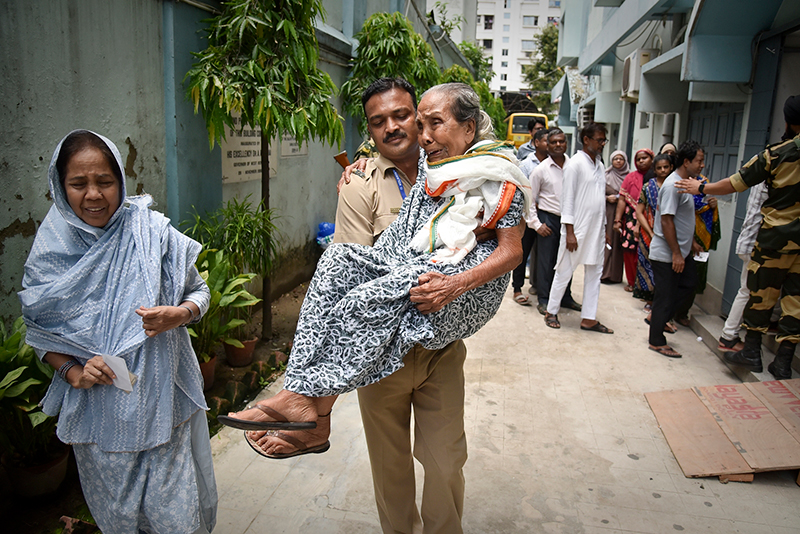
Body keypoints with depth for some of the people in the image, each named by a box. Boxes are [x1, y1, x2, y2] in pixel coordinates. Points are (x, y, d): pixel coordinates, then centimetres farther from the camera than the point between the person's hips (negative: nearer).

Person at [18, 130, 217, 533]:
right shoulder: (51, 253, -2)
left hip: (165, 403, -1)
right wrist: (71, 371, -10)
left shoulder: (153, 232, -7)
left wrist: (178, 314, -19)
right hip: (98, 413, 2)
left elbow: (199, 292, 2)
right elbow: (38, 333, 7)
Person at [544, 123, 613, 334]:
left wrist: (604, 228, 15)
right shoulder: (575, 164, -9)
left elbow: (601, 198, 17)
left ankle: (589, 318, 16)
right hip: (577, 229, -8)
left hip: (596, 229, 8)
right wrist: (570, 232, -17)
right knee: (565, 271, 2)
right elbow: (567, 198, -13)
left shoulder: (599, 164, 13)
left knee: (594, 273, 8)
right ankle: (551, 312, 17)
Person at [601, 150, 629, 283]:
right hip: (608, 212, -1)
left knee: (619, 242, 0)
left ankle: (616, 275, 7)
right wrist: (607, 198, -11)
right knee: (607, 241, -6)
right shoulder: (606, 176, 5)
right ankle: (605, 274, 0)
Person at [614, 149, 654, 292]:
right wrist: (617, 220, -2)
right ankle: (632, 282, 15)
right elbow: (622, 199, 5)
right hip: (631, 219, 1)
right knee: (630, 251, 0)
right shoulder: (631, 177, 9)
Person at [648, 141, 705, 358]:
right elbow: (666, 220, -24)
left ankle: (658, 316, 27)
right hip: (667, 254, -10)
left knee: (690, 283, 18)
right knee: (665, 296, -1)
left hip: (681, 251, 10)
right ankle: (657, 342, 10)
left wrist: (691, 242, 24)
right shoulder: (673, 185, -20)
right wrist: (676, 253, -23)